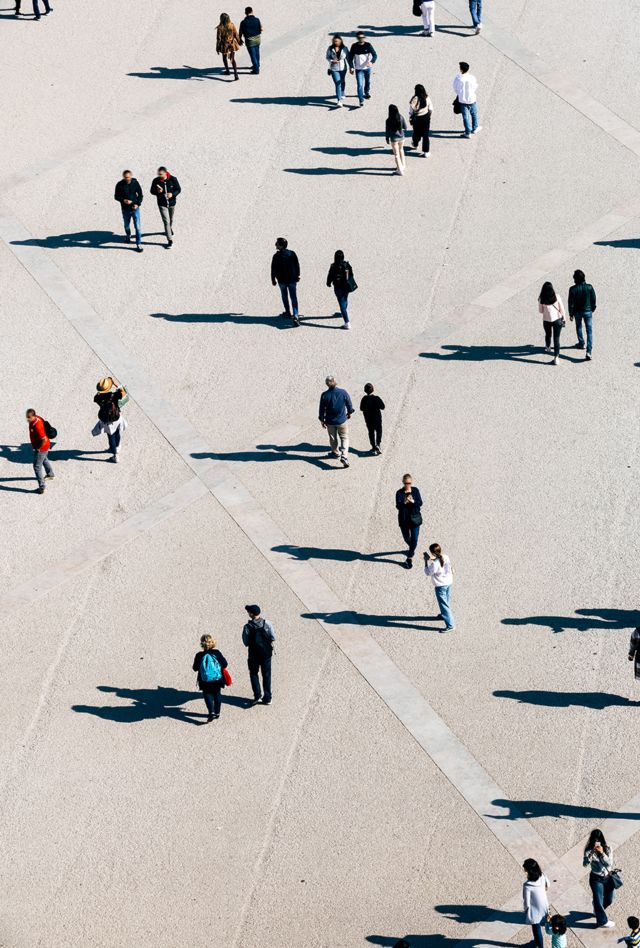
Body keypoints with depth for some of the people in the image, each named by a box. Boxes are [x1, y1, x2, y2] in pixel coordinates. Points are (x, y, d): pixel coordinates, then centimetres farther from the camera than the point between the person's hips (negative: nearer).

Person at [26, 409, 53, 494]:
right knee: (44, 459, 34)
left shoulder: (37, 426, -36)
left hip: (41, 448, -10)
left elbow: (44, 439, -37)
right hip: (46, 446, 10)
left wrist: (38, 448, -20)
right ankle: (50, 474, 59)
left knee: (37, 467, -2)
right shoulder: (36, 418, -7)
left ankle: (41, 487, 1)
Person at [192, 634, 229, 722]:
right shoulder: (217, 653, -9)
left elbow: (195, 668, -3)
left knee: (207, 695, 6)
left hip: (205, 681, -2)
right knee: (217, 695, 18)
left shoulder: (199, 655, -11)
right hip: (217, 679, 2)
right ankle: (217, 712, 27)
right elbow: (225, 664, -5)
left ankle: (212, 712, -14)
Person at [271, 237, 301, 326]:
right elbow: (297, 265, 6)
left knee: (284, 296, 21)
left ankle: (288, 312, 32)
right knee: (294, 298, -2)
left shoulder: (276, 256, -11)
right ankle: (295, 315, -17)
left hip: (282, 280, -2)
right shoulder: (292, 254, -2)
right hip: (292, 279, 2)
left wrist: (273, 279, 3)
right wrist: (298, 275, 19)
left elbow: (273, 269, -8)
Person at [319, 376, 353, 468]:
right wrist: (349, 413, 18)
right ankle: (344, 456, -9)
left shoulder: (324, 395, -16)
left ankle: (335, 452, 43)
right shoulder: (343, 392, -16)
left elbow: (322, 409, -7)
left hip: (330, 422, 1)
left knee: (333, 438, 23)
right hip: (342, 420, -1)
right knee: (344, 438, 8)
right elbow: (349, 405, -3)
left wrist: (322, 420, 7)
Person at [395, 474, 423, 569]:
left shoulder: (415, 490, -5)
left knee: (414, 539, -2)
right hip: (404, 519, 0)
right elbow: (398, 506, -19)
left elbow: (420, 503, -8)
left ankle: (409, 558, 11)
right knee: (406, 538, 17)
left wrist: (413, 501, -28)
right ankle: (411, 549, 50)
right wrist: (404, 502, -40)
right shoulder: (399, 493, -11)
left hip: (415, 519, 0)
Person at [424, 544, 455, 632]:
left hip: (440, 586, -8)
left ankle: (450, 625, 2)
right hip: (449, 582, 8)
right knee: (447, 601, 29)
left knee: (444, 604, 0)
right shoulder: (446, 557, -8)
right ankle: (445, 614, 53)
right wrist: (433, 559, 7)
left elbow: (428, 572, -14)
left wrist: (426, 561, -10)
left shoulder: (435, 564, -29)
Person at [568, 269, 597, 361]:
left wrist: (571, 314, 1)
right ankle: (589, 352, -9)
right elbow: (593, 299, -5)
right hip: (588, 311, 0)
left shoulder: (573, 289, -18)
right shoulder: (589, 287, -15)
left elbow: (571, 303, -11)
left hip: (577, 312, 0)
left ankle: (581, 344, 46)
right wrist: (593, 308, 14)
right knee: (589, 331, 2)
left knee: (579, 327, 27)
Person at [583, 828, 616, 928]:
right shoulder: (589, 850, -13)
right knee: (598, 900, 2)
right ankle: (603, 921, 23)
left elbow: (609, 863, -19)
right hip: (596, 879, -3)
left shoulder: (608, 849, -10)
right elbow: (585, 864, -21)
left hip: (608, 877, 3)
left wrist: (602, 853, -31)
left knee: (608, 900, 18)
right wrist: (591, 854, -36)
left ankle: (598, 911, 48)